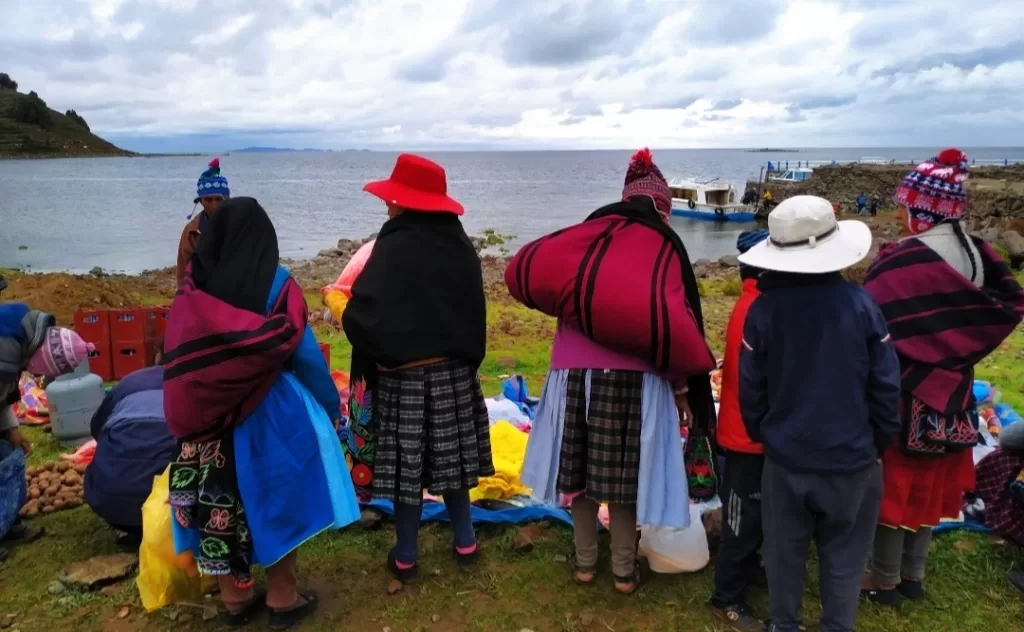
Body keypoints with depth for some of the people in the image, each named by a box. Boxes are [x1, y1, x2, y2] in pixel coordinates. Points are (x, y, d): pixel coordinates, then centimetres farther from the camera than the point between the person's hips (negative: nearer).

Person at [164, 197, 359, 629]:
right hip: (271, 413, -3)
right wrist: (330, 404, 3)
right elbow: (304, 353, -8)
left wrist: (186, 417, 13)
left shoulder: (193, 289, -2)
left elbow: (177, 358, 3)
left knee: (220, 502, 13)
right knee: (277, 499, 9)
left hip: (209, 416, 4)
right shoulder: (276, 285, -11)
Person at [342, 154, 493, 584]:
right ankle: (465, 543, 29)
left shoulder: (394, 248, -20)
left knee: (408, 463, 6)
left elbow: (363, 315, -21)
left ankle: (406, 558, 20)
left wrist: (370, 356, -2)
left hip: (404, 374, -6)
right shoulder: (461, 246, 1)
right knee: (450, 457, 17)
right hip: (455, 370, 6)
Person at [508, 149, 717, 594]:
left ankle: (585, 561, 30)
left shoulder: (588, 235, 8)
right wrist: (683, 385, 2)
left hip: (575, 369, 2)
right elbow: (673, 322, -8)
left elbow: (521, 271, 1)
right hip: (633, 375, -2)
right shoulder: (665, 248, 2)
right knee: (624, 470, 10)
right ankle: (625, 570, 25)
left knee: (582, 464, 15)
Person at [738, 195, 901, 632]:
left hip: (786, 457, 1)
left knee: (785, 550, 17)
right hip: (851, 456, 0)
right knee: (843, 554, 17)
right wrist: (882, 440, 9)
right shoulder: (859, 303, -13)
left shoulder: (764, 308, -13)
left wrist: (761, 436, 13)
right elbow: (886, 384, -7)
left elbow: (750, 388, -4)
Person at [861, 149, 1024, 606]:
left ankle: (885, 580, 21)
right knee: (929, 482, 18)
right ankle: (913, 574, 33)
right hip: (950, 391, 7)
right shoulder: (976, 253, 0)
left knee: (895, 481, 7)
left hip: (902, 392, -7)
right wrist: (958, 349, 10)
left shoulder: (903, 262, -23)